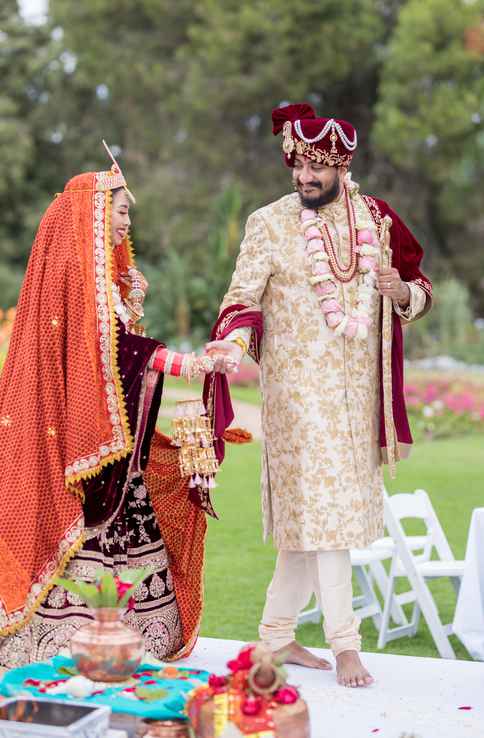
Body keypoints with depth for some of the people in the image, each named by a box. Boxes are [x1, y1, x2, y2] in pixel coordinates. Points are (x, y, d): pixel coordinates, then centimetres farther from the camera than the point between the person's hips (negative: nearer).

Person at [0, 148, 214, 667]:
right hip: (80, 430, -9)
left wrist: (131, 305, 8)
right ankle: (73, 650, -3)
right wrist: (177, 363, -26)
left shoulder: (101, 273, 20)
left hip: (111, 438, 10)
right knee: (85, 532, -9)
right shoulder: (73, 268, -10)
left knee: (120, 537, 8)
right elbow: (103, 342, -21)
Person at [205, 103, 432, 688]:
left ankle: (277, 633, 21)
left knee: (309, 515, 9)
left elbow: (419, 289, 17)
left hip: (358, 387, 4)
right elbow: (243, 297, -8)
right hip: (299, 386, -4)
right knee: (323, 509, -10)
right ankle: (345, 644, -2)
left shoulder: (375, 219, 9)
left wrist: (402, 292, -6)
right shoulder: (270, 223, -2)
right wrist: (232, 345, -28)